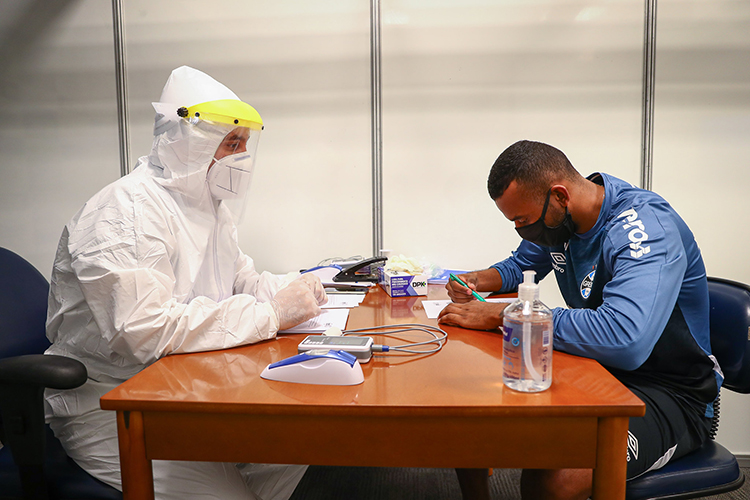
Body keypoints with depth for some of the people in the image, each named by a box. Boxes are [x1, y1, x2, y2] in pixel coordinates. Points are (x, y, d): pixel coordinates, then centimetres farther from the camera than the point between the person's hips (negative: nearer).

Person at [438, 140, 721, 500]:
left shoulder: (645, 229, -25)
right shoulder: (554, 218, 1)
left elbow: (625, 340, -41)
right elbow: (519, 265, 22)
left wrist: (501, 314, -34)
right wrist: (478, 281, -1)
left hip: (671, 393, -7)